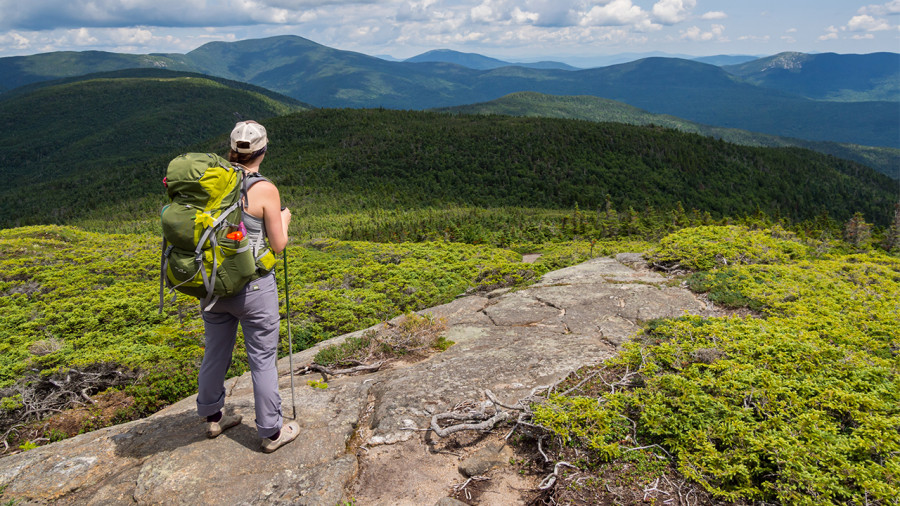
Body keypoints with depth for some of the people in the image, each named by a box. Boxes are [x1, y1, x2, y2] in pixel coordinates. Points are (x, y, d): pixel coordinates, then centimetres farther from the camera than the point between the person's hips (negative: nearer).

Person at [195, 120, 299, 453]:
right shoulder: (265, 190, -16)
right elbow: (278, 246, -10)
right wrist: (283, 219, 7)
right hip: (253, 285, -6)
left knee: (216, 351, 22)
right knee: (263, 358, 7)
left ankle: (212, 417, 40)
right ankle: (272, 432, 19)